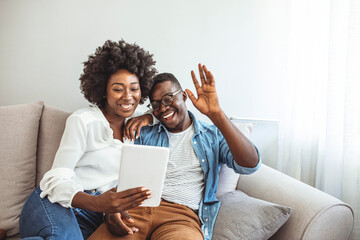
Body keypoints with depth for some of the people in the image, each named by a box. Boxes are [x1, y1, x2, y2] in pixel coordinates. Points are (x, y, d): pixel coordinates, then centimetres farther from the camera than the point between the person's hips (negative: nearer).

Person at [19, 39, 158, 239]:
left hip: (94, 217, 6)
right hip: (55, 206, -5)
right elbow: (58, 179, -11)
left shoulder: (132, 127, 14)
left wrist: (148, 118, 3)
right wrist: (97, 203, -32)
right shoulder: (84, 121, -4)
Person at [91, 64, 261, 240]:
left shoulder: (212, 136, 12)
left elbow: (250, 166, -5)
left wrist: (216, 114, -14)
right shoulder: (144, 135, 18)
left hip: (183, 215, -2)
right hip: (137, 208, 2)